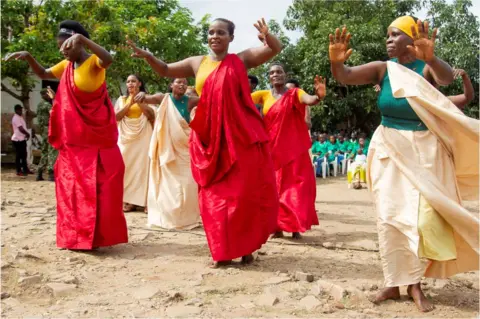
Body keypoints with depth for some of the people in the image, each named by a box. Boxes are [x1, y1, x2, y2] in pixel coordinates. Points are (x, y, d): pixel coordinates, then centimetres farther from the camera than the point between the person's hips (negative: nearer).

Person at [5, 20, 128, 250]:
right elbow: (43, 74, 24)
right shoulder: (66, 66, 10)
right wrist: (28, 57, 7)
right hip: (74, 138, 7)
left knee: (97, 186, -4)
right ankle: (75, 236, 18)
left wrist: (82, 39, -44)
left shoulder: (93, 62, -11)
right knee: (72, 186, 9)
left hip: (97, 136, -7)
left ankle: (97, 235, 3)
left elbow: (108, 59, -34)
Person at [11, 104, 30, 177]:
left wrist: (26, 134, 4)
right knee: (18, 156, -3)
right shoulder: (16, 118, -15)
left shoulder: (21, 117, 15)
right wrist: (27, 134, -8)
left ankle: (25, 169, 23)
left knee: (24, 155, 15)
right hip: (18, 140, -10)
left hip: (22, 139, 10)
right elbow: (21, 129, -21)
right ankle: (19, 171, 2)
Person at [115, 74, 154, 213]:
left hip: (143, 136, -2)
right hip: (127, 136, 3)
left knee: (142, 165, -7)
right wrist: (129, 104, -8)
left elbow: (152, 116, -5)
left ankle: (145, 201, -8)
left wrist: (139, 102, -10)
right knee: (127, 166, -3)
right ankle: (129, 200, -2)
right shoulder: (122, 100, 14)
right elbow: (116, 116, 0)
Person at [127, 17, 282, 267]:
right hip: (208, 140, 3)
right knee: (215, 196, 4)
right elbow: (166, 71, 21)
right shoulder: (197, 63, 12)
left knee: (245, 193, 0)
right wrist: (147, 56, 2)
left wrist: (267, 35, -27)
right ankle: (223, 252, 14)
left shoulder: (241, 60, 4)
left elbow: (276, 49, -4)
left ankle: (246, 248, 13)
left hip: (241, 137, -3)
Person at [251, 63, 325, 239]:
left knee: (295, 186, -2)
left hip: (293, 149, -2)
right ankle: (278, 227, 11)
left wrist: (319, 96, -45)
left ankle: (295, 227, 4)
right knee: (274, 188, 4)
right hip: (271, 150, 3)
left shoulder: (295, 94, -3)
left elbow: (310, 100, -22)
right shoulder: (264, 95, 6)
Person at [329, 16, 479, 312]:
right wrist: (336, 62, -39)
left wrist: (430, 58, -54)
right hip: (390, 151, 2)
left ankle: (415, 283, 11)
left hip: (424, 152, -2)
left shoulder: (427, 68, -8)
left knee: (424, 216, -4)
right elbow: (345, 76, -15)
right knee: (390, 217, 2)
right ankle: (394, 282, 12)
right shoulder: (383, 69, -2)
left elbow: (447, 77, -31)